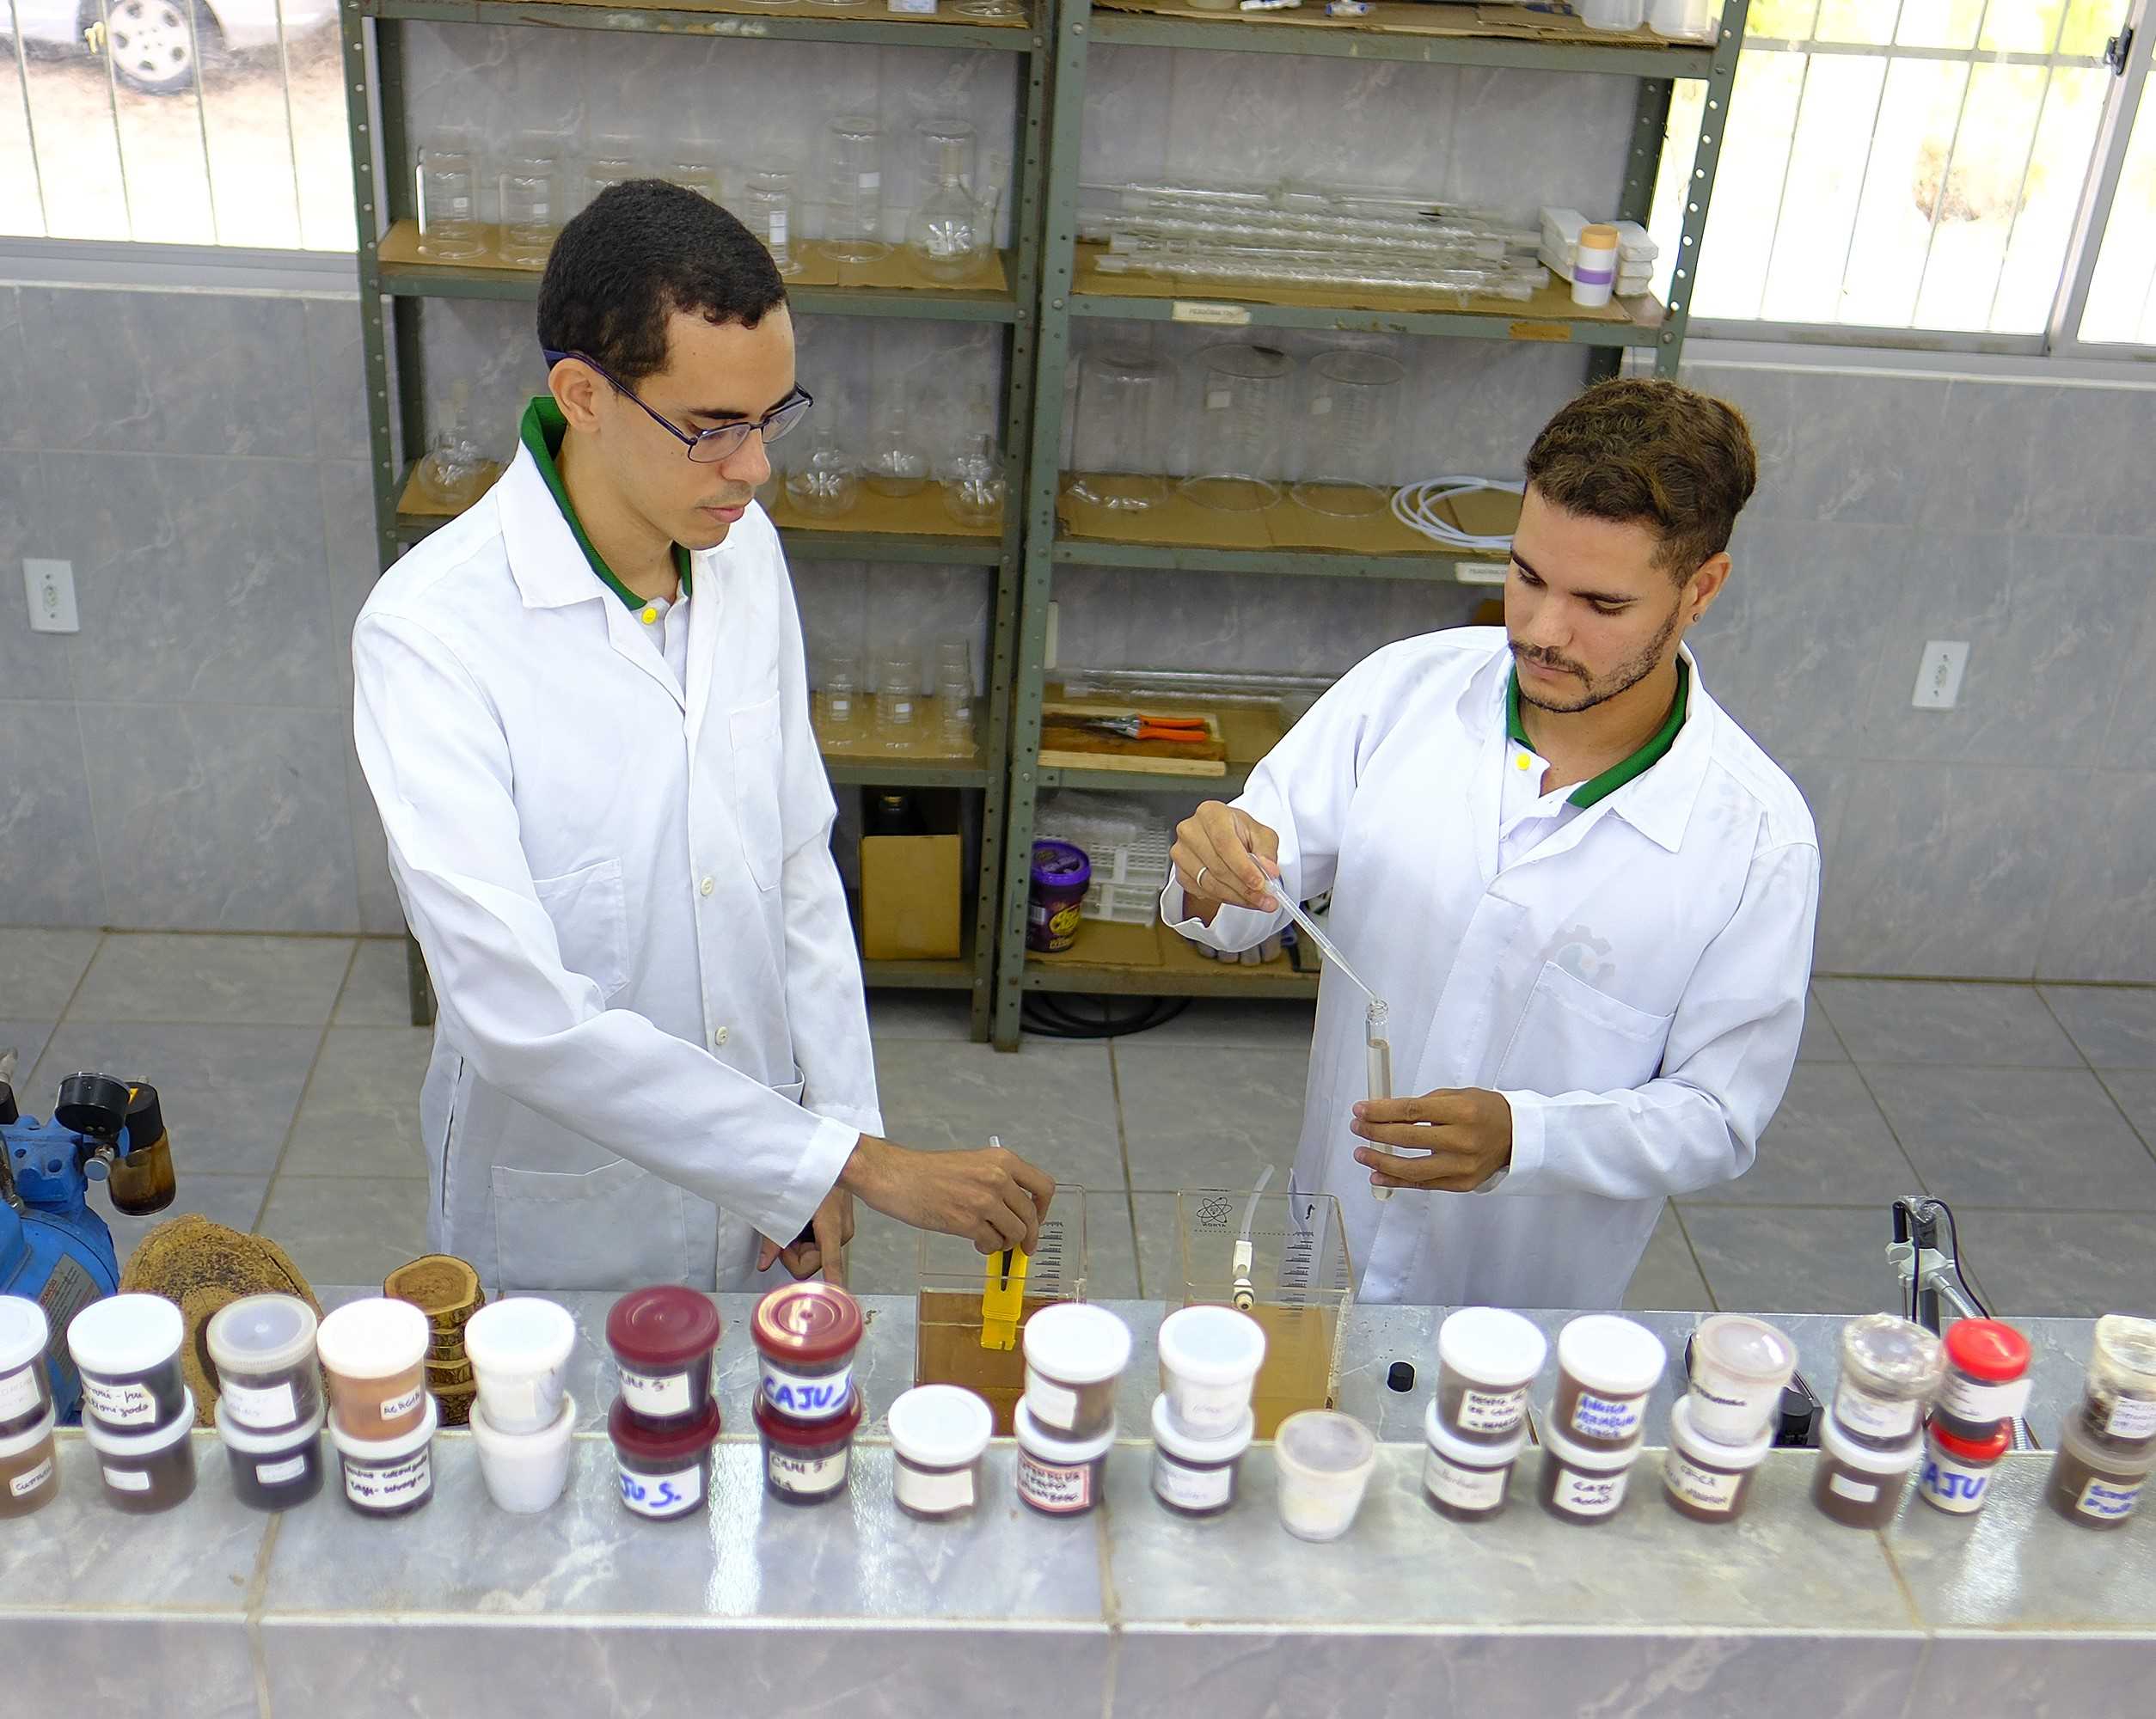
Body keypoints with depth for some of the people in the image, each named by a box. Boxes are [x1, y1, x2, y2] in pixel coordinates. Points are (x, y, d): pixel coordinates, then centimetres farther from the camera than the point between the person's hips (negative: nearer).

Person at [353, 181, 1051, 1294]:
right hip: (567, 1232, -5)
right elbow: (519, 1009, -31)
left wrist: (832, 1136, 0)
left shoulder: (743, 547, -5)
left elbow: (798, 865, 4)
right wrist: (855, 1161, -30)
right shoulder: (430, 632, -25)